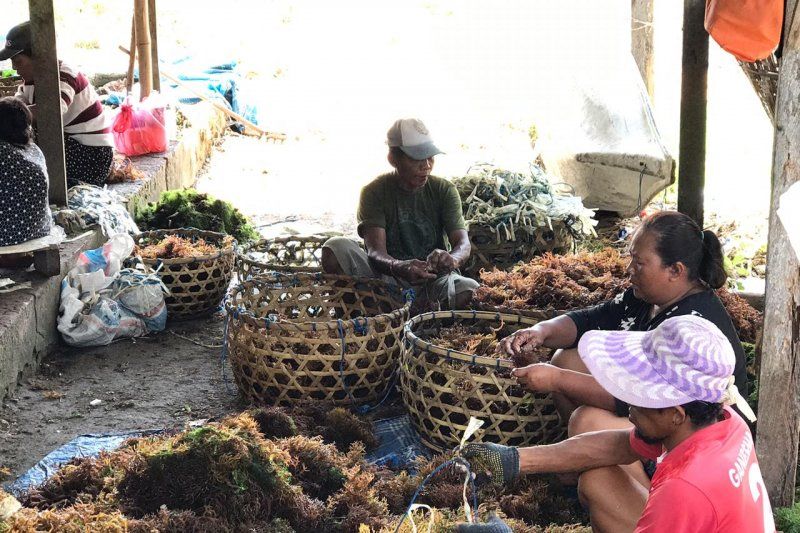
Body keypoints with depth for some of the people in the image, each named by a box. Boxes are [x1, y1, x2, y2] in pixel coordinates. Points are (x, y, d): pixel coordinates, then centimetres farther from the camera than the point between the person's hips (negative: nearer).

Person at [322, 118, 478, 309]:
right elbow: (375, 252, -19)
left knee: (471, 291, -35)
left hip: (433, 279, 1)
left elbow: (463, 243, -11)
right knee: (336, 247, -27)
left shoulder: (444, 190, 1)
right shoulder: (374, 192, -5)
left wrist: (451, 259, -38)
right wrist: (400, 268, -44)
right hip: (387, 277, -1)